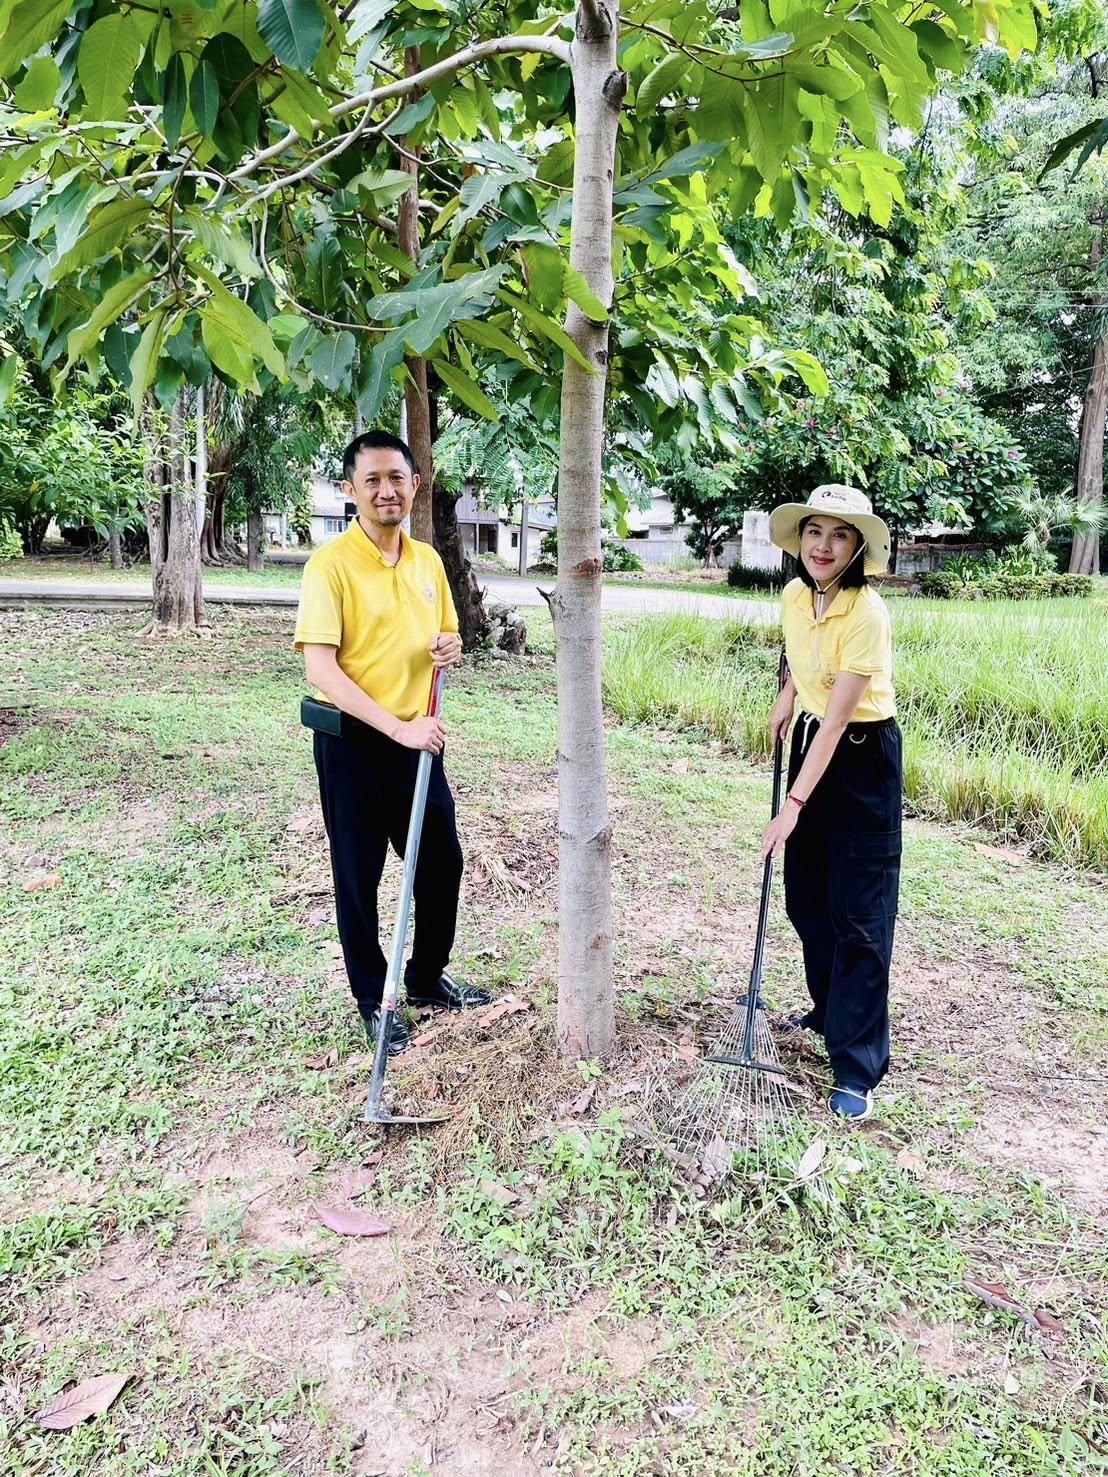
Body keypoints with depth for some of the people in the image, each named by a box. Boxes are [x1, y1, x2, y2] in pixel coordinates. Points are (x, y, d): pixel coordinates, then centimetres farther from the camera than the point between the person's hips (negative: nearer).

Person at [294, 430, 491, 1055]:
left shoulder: (428, 559, 6)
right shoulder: (331, 564, -14)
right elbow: (320, 668, -21)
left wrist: (451, 647, -7)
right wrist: (397, 728, -27)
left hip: (419, 738, 6)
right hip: (354, 742, -6)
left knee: (443, 861, 15)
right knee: (359, 876, 8)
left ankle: (429, 977, 36)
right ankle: (373, 999, 26)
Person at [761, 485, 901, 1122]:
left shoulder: (867, 614, -25)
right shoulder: (795, 596, -3)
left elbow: (837, 718, -28)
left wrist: (794, 805, -29)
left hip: (863, 757, -7)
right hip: (813, 740, 8)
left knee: (860, 914, -6)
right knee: (805, 895, 16)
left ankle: (858, 1072, 1)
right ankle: (831, 1009, 37)